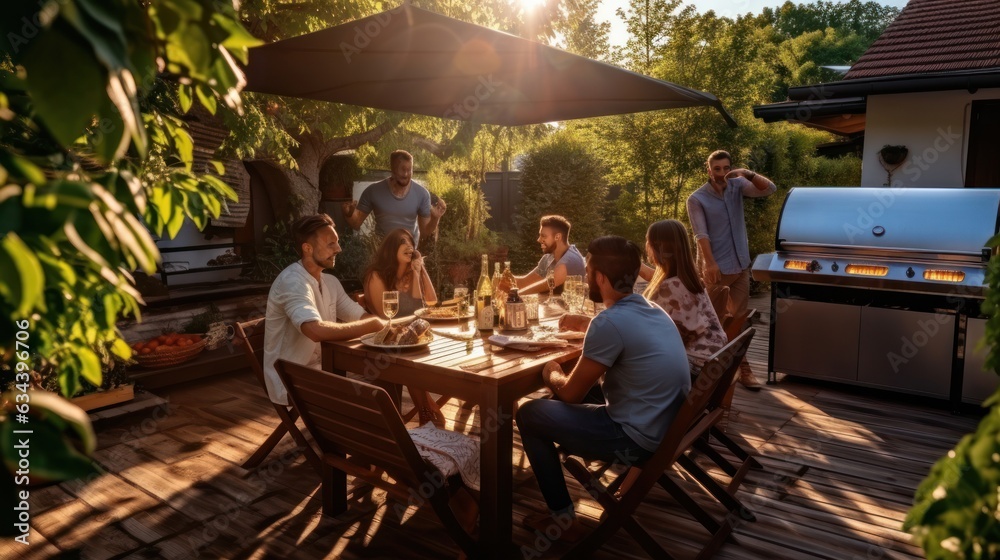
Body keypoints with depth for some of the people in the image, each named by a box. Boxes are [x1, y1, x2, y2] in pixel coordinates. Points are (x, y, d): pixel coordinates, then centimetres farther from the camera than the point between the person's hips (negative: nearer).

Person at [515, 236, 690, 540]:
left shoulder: (610, 322, -23)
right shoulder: (650, 309, 3)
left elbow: (570, 393, -13)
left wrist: (551, 372, 7)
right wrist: (586, 325, 22)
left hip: (638, 438, -8)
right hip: (667, 426, 9)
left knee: (529, 414, 2)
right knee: (588, 386, 26)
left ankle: (563, 518, 10)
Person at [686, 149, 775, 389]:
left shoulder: (737, 186, 5)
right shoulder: (696, 199, -9)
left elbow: (769, 188, -3)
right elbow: (701, 234, -19)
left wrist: (747, 173, -17)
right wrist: (710, 264, -28)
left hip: (741, 266, 5)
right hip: (717, 268, -5)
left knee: (738, 319, 13)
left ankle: (743, 368, 21)